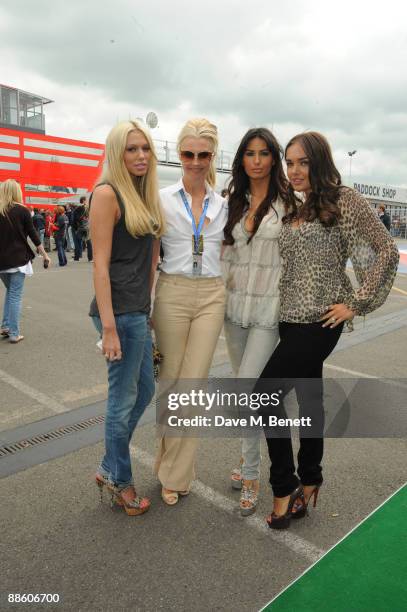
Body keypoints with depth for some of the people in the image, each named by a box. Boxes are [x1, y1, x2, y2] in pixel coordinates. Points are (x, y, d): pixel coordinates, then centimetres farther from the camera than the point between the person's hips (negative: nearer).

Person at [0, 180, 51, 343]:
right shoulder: (22, 210, -6)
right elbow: (32, 233, -5)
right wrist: (44, 254, 2)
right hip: (18, 259, -4)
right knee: (16, 295, 0)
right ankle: (14, 334, 1)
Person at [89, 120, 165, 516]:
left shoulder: (144, 195, 14)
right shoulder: (107, 193, -11)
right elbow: (100, 264, -17)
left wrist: (147, 305, 16)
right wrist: (109, 327, -20)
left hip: (140, 309, 9)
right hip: (120, 311, -9)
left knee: (144, 391, 17)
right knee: (124, 399, 5)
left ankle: (109, 468, 35)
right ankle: (120, 482, 27)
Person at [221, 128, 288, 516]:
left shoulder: (289, 203, -5)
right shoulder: (234, 203, 11)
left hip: (269, 309, -5)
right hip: (234, 306, 5)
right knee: (246, 388, 15)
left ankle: (251, 475, 11)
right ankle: (250, 459, 32)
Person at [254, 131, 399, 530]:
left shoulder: (345, 201, -7)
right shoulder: (294, 209, 13)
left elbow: (387, 251, -10)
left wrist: (357, 303, -12)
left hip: (319, 321, -7)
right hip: (291, 319, 7)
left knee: (265, 392, -7)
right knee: (309, 398, 15)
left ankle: (284, 489, 9)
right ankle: (308, 484, 30)